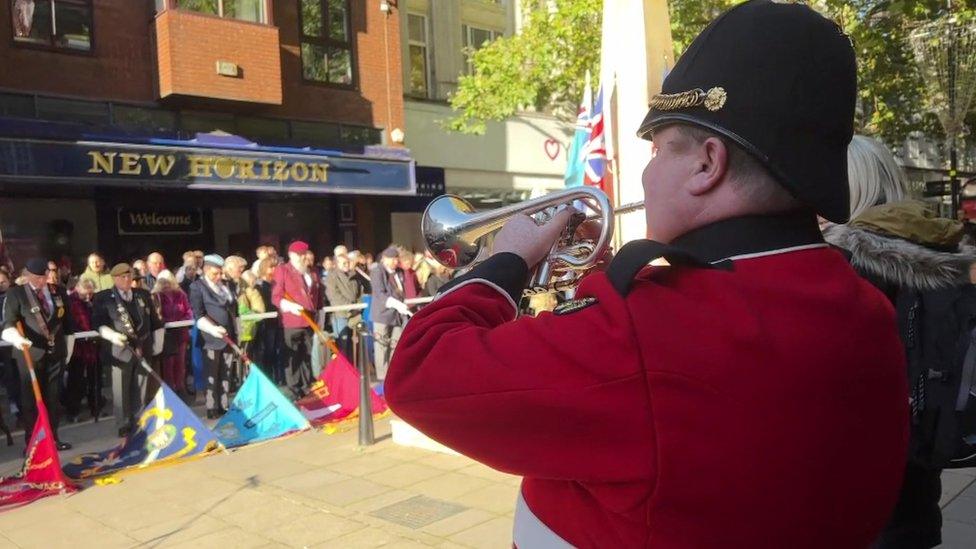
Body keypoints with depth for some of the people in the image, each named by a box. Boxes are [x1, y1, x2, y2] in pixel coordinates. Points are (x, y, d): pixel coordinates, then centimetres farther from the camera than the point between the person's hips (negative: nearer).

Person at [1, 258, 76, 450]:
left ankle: (52, 438, 19)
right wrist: (17, 339, -34)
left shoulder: (59, 292, 7)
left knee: (53, 398, 9)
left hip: (56, 352, 3)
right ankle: (32, 442, 10)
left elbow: (68, 321, 14)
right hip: (30, 353, -3)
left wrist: (68, 347, 14)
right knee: (31, 399, 3)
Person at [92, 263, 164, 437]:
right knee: (121, 391, 1)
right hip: (120, 350, -4)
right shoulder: (103, 298, -1)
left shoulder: (143, 295, 11)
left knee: (139, 390, 11)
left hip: (143, 349, 4)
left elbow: (154, 321, 14)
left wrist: (157, 345, 10)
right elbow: (97, 322, -6)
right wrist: (111, 335, -23)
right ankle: (123, 426, 12)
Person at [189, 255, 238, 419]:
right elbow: (198, 315, -13)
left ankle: (224, 406, 16)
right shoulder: (197, 287, -4)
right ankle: (212, 409, 6)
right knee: (211, 375, 0)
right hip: (211, 339, -5)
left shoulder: (226, 285, 15)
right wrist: (213, 329, -26)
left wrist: (236, 333, 16)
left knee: (225, 375, 9)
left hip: (228, 337, 6)